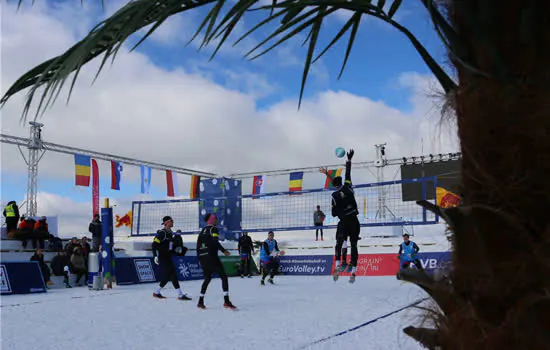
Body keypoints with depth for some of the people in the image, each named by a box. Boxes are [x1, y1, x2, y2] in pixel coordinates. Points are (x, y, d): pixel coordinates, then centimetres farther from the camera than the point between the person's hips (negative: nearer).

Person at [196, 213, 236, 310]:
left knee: (207, 278, 19)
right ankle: (226, 301, -15)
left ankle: (200, 301, 15)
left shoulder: (203, 230, 17)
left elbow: (198, 244, 18)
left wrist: (199, 258, 22)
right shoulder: (214, 229, -4)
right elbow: (215, 242, -19)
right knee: (223, 276, -4)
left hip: (202, 257, 8)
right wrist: (223, 251, -17)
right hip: (211, 256, -8)